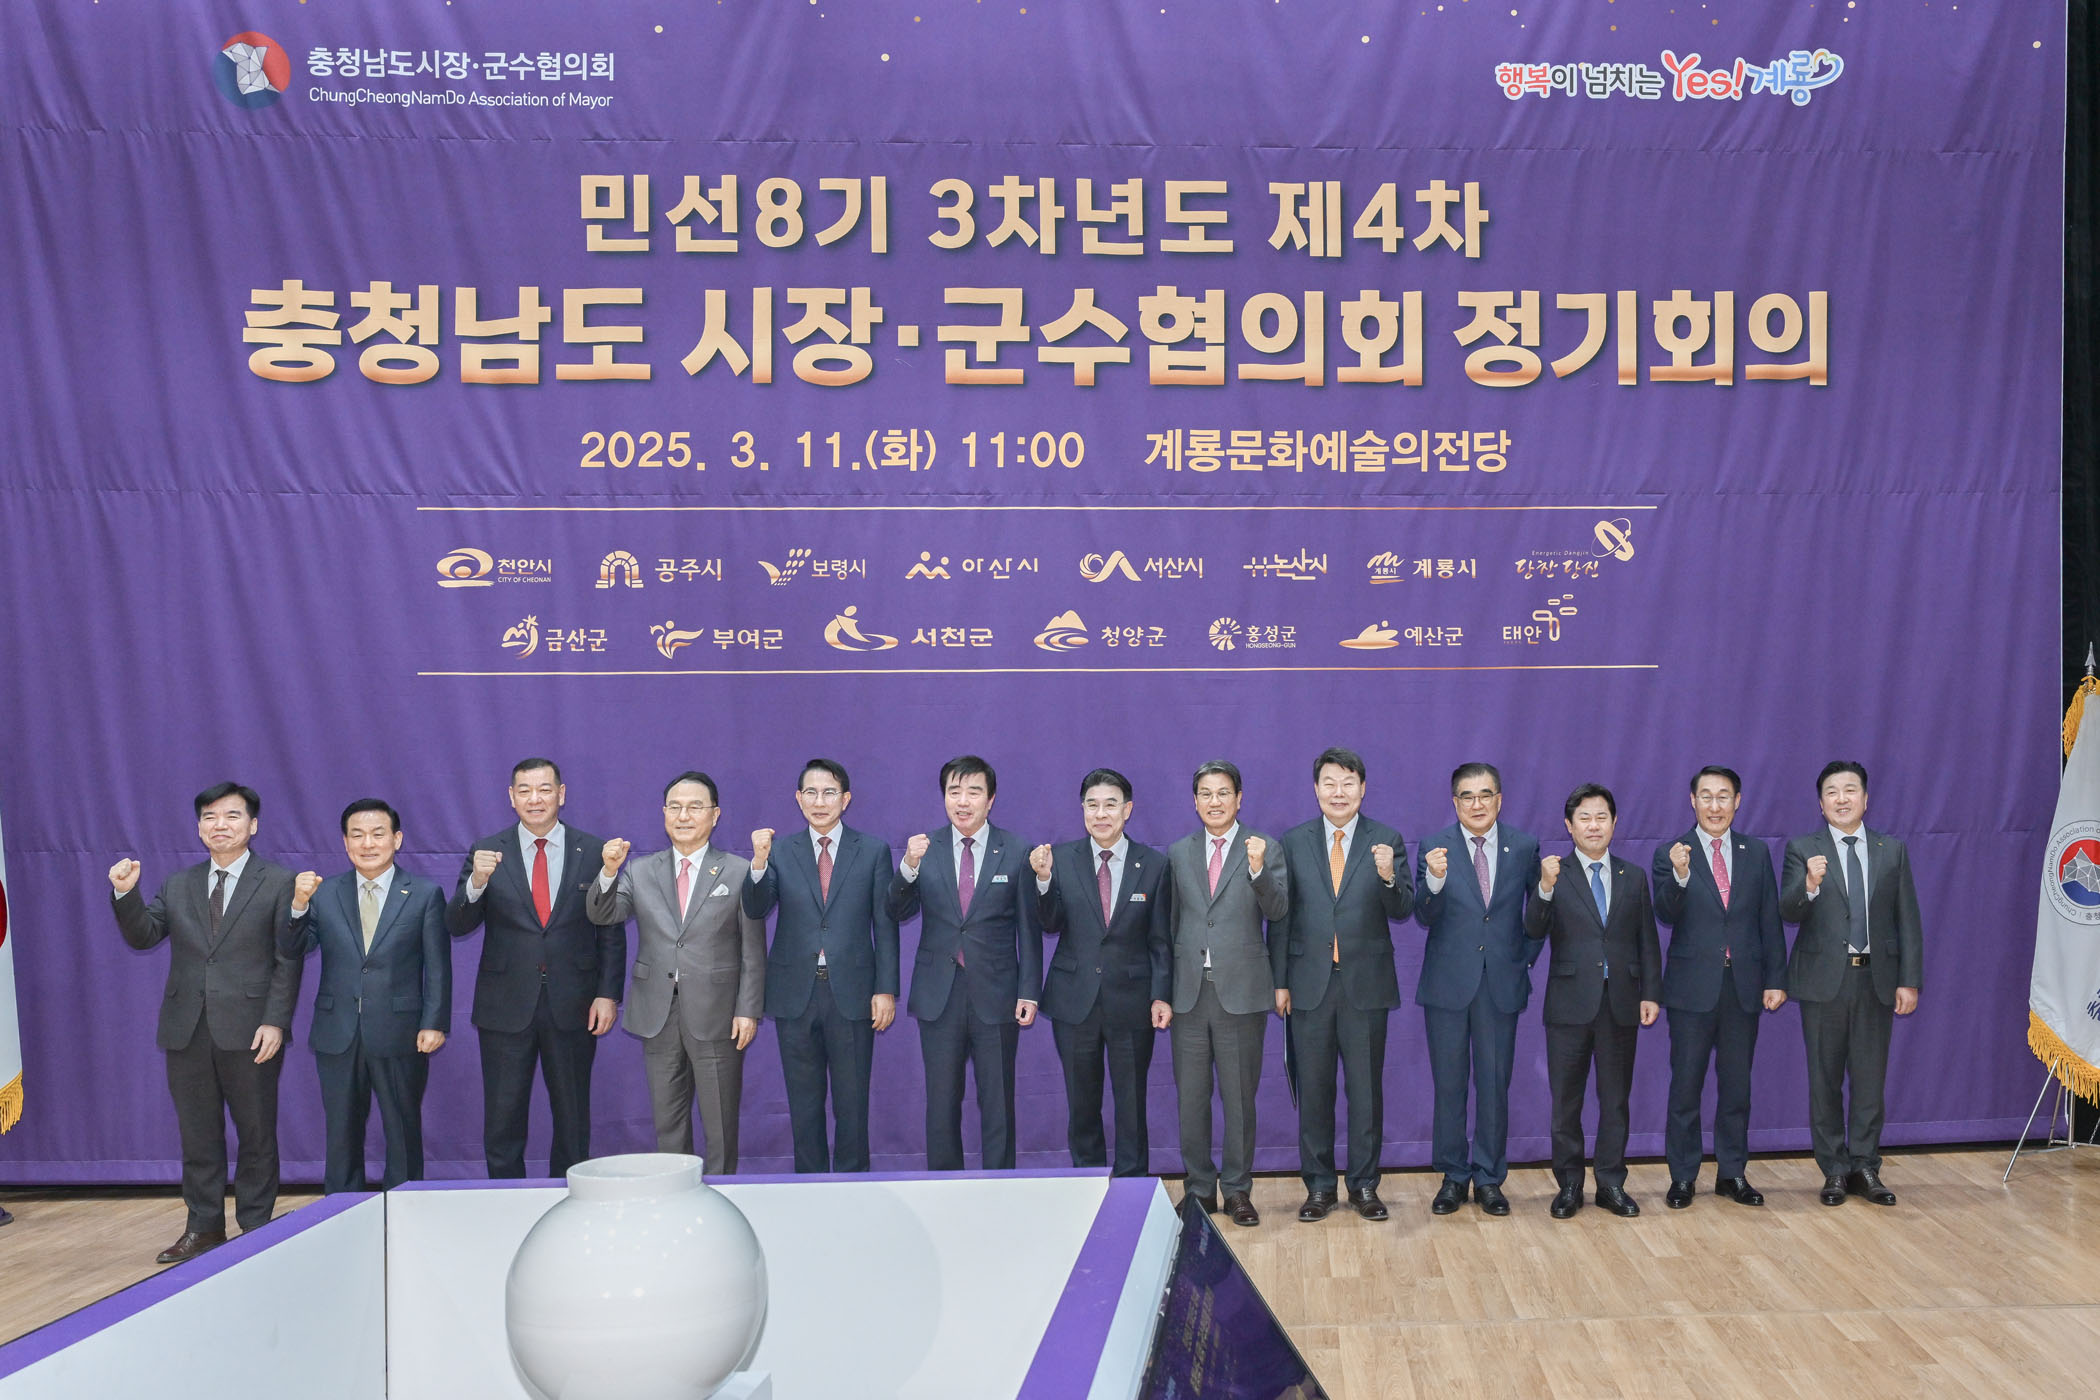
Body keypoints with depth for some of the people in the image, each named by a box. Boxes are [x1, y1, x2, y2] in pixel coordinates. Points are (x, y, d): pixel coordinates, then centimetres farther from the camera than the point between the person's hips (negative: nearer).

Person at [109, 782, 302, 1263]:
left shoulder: (279, 884, 0)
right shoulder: (177, 886, 14)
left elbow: (287, 960, -4)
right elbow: (143, 936, 3)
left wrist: (275, 1021, -13)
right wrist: (126, 895, -14)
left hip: (250, 1032, -4)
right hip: (188, 1031, 4)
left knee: (256, 1134, 4)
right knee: (198, 1135, 10)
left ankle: (256, 1228, 15)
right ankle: (204, 1227, 21)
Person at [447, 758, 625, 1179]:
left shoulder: (594, 852, 2)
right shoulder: (487, 853, 3)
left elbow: (611, 931, 4)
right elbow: (457, 925, -4)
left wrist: (608, 994, -4)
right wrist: (476, 883, -23)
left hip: (573, 1006, 0)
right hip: (506, 1006, 0)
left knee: (573, 1120, 9)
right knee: (503, 1121, 6)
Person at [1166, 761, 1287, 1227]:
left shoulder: (1264, 849, 2)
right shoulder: (1178, 853, 10)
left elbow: (1277, 912, -10)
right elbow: (1170, 923, 12)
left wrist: (1258, 870, -27)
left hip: (1242, 991, -3)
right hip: (1189, 991, 3)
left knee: (1240, 1096, 4)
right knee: (1190, 1097, 8)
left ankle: (1238, 1190, 16)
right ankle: (1199, 1188, 20)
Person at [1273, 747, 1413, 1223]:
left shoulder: (1386, 840, 1)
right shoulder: (1294, 842, 3)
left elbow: (1402, 910, -7)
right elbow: (1281, 916, 4)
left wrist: (1388, 877, -28)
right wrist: (1279, 982, 0)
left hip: (1365, 984, -1)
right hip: (1309, 983, 1)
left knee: (1366, 1088, 7)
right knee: (1313, 1088, 8)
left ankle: (1364, 1184, 19)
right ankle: (1319, 1185, 19)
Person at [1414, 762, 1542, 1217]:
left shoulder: (1523, 847, 2)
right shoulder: (1435, 849, -3)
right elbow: (1424, 917, -12)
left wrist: (1526, 956, 6)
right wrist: (1434, 881, -31)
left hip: (1502, 983, 1)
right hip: (1448, 983, -1)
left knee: (1494, 1084, 6)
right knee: (1448, 1085, 7)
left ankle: (1489, 1178, 18)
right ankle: (1453, 1177, 19)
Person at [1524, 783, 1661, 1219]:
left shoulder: (1633, 877, 9)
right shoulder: (1555, 875, -1)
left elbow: (1647, 942, 10)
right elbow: (1534, 930, -13)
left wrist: (1651, 994, 2)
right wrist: (1546, 889, -30)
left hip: (1621, 1003, 2)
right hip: (1570, 1002, -2)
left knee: (1615, 1098, 9)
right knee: (1566, 1101, 5)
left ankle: (1611, 1184, 20)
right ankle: (1569, 1186, 16)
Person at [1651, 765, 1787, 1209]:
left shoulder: (1756, 853, 7)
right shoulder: (1671, 855, -3)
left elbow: (1769, 921, 8)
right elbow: (1666, 914, -16)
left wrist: (1775, 979, 4)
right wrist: (1679, 876, -34)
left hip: (1744, 986, 3)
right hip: (1692, 987, -3)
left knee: (1737, 1085, 11)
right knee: (1685, 1086, 3)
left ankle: (1733, 1173, 22)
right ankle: (1683, 1177, 13)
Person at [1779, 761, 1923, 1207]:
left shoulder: (1892, 850, 7)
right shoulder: (1802, 849, 0)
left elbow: (1907, 921, 6)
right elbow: (1787, 912, -11)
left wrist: (1909, 981, -1)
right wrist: (1809, 885, -32)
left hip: (1876, 979, 2)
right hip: (1824, 979, -2)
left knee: (1870, 1079, 7)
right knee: (1825, 1081, 5)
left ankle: (1865, 1168, 18)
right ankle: (1835, 1170, 16)